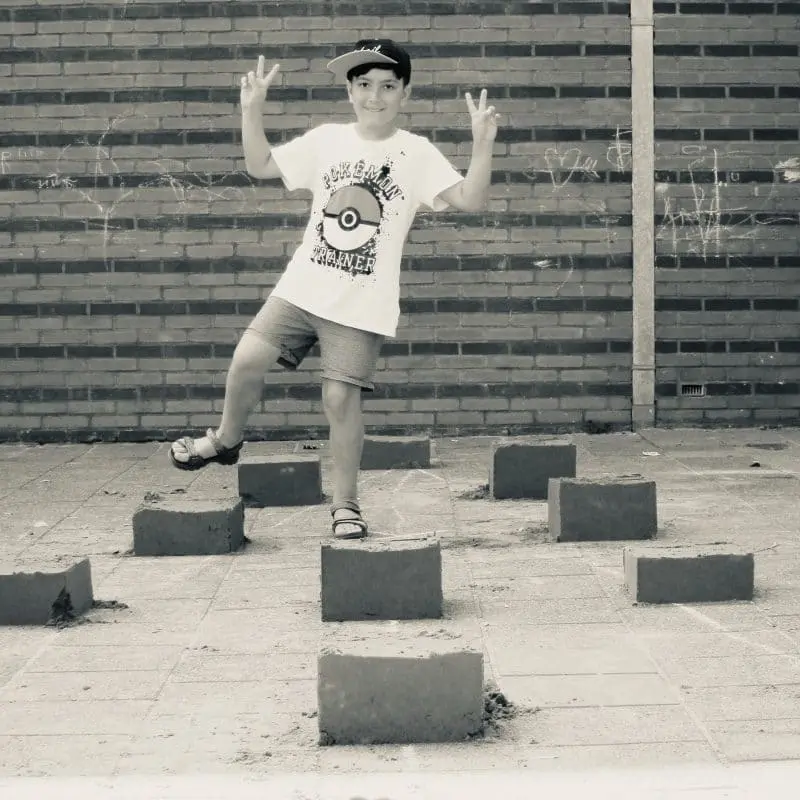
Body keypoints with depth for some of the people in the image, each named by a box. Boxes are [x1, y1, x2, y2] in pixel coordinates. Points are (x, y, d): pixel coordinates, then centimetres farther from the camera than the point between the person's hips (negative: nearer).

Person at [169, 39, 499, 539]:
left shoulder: (417, 154, -4)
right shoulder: (327, 140, 6)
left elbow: (471, 200, -14)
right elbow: (261, 165, 13)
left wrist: (483, 143, -27)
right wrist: (252, 109, 1)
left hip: (363, 305, -3)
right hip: (302, 287, 3)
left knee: (341, 397, -5)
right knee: (249, 358, -8)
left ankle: (346, 503, 12)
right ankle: (226, 440, 20)